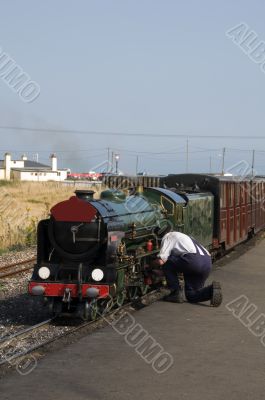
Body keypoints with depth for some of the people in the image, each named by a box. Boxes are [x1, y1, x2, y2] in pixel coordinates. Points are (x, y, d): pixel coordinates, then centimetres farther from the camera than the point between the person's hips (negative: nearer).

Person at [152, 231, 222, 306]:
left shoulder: (168, 236, 13)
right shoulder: (183, 236, 37)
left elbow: (161, 261, 0)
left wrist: (152, 263, 24)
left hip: (193, 261, -8)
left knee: (166, 263, 15)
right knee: (191, 295, 19)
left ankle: (176, 293, 12)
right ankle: (211, 290, -7)